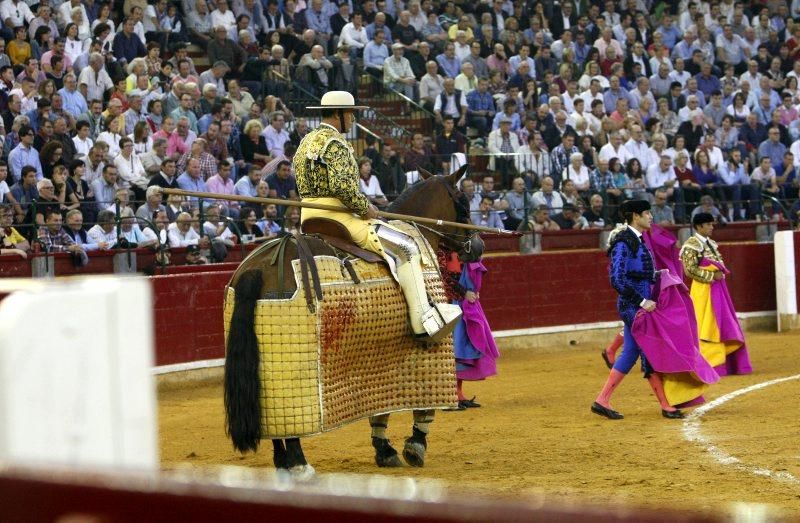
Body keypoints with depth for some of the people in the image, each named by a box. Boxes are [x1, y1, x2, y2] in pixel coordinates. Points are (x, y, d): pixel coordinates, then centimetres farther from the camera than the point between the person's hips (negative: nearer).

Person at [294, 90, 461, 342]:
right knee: (405, 247, -9)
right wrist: (366, 208, -11)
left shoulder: (307, 142, 18)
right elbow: (341, 186, -26)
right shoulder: (335, 144, -14)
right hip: (337, 216, -11)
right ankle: (423, 320, -14)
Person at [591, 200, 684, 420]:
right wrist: (642, 301, -20)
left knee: (630, 352, 11)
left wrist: (657, 275, 5)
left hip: (639, 304, 10)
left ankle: (602, 401, 14)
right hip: (633, 305, -10)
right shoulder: (623, 242, -15)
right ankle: (666, 406, 2)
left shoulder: (638, 240, 13)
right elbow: (618, 279, -20)